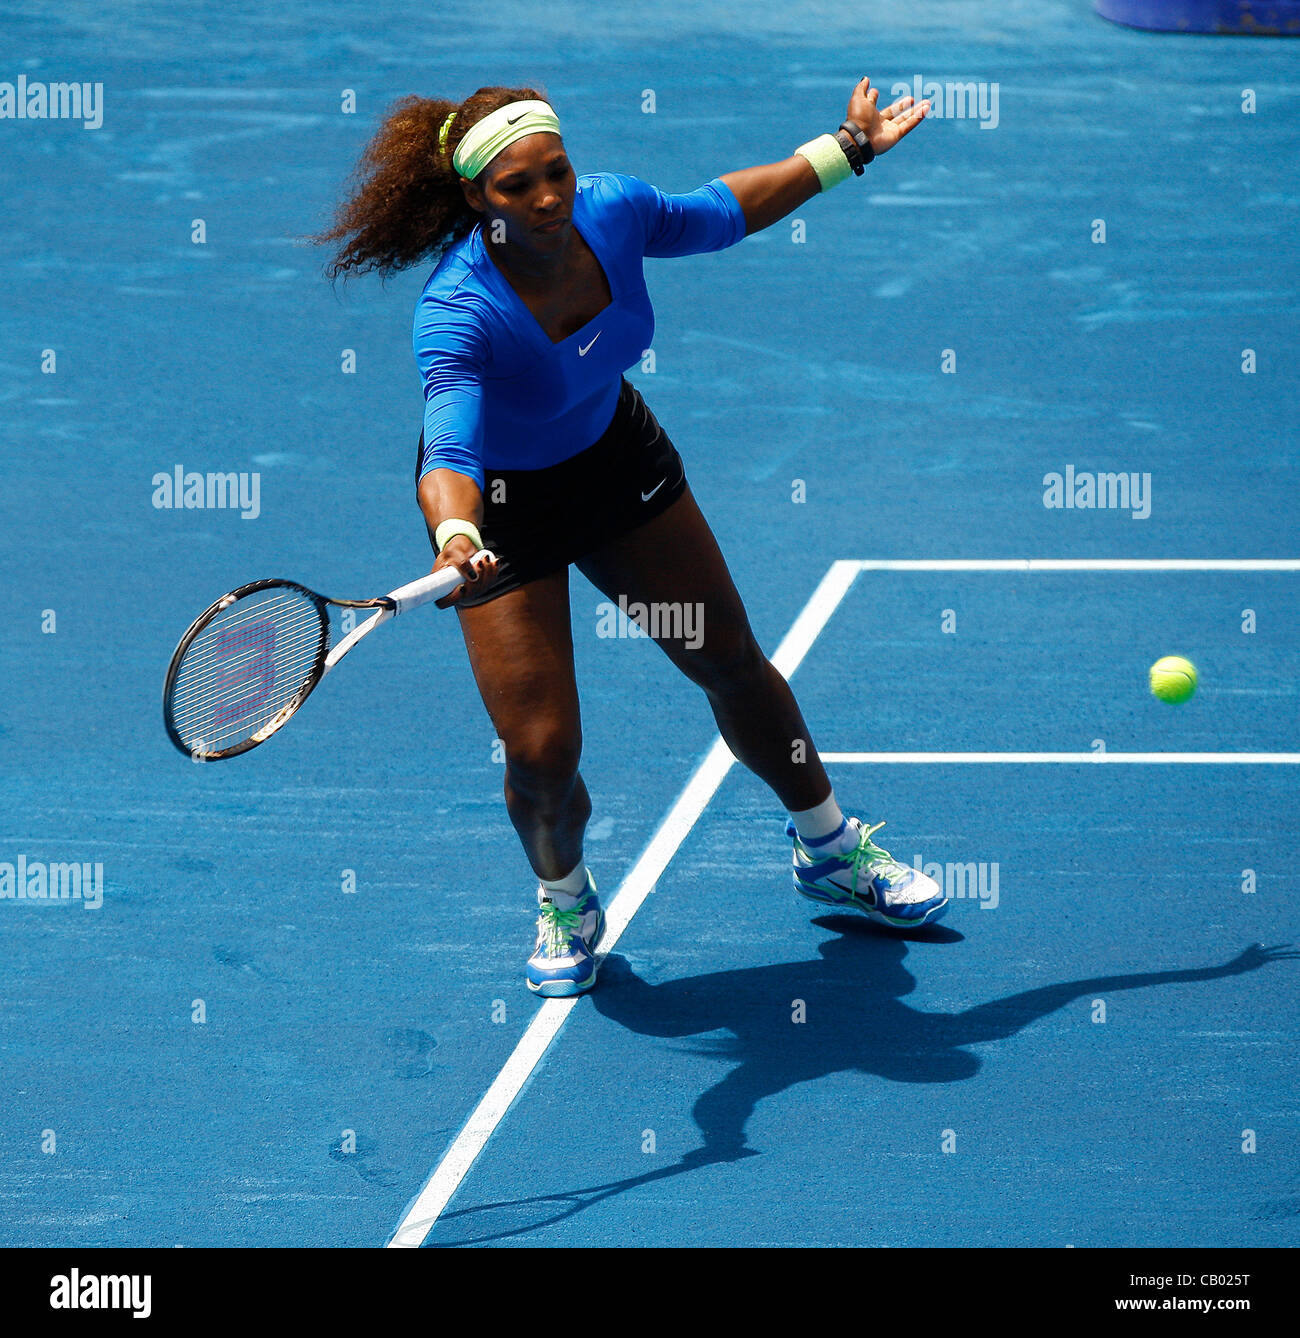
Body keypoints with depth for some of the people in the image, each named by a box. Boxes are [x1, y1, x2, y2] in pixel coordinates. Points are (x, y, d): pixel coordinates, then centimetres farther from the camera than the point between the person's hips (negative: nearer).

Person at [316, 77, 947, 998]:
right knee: (541, 751, -11)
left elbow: (722, 213, 1)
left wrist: (844, 148, 5)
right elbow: (450, 450, -50)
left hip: (618, 454, 5)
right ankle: (565, 898, 25)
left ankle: (828, 850, 42)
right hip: (501, 505, -5)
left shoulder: (613, 208, -21)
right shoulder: (458, 313, -37)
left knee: (732, 661, 17)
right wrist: (454, 537, -71)